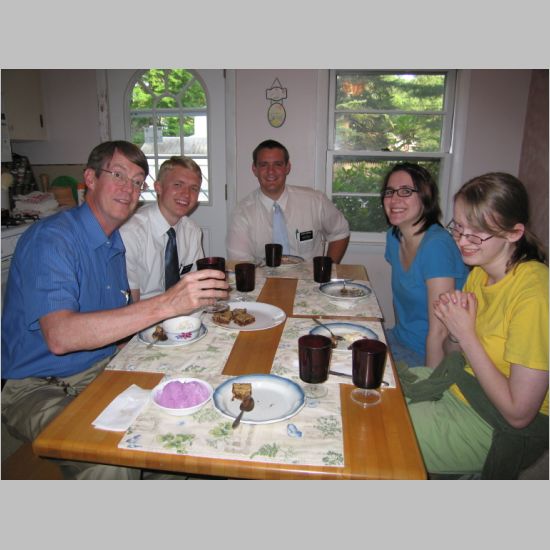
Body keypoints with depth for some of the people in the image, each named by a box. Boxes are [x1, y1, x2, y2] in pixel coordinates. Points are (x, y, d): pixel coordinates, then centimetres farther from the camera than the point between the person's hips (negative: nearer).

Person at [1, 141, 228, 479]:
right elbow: (60, 336, -34)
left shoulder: (115, 243, 9)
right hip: (37, 388, -7)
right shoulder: (50, 239, -19)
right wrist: (165, 305, -42)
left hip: (102, 372, 8)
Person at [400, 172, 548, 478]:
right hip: (463, 388, 8)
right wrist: (453, 329, -16)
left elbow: (519, 413, -25)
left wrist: (466, 334, -23)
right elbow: (457, 358, 6)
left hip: (499, 430, -7)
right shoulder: (481, 272, -2)